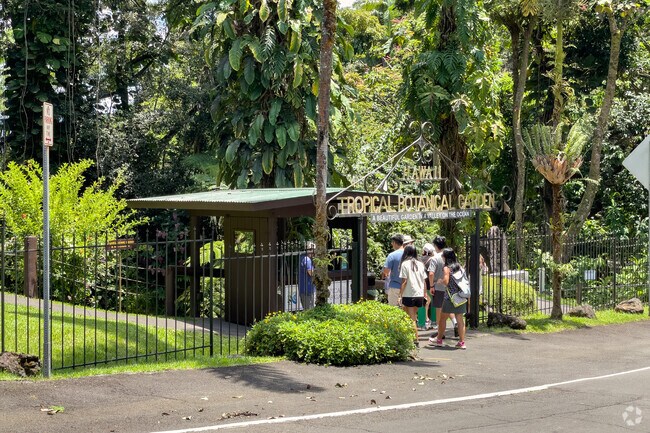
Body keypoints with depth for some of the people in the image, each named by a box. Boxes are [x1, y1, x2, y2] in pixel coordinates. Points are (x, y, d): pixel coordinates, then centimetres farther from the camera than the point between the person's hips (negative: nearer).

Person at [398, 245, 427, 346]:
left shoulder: (405, 264, -6)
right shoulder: (420, 264, 8)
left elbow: (404, 281, -10)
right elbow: (424, 281, 9)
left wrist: (400, 295, -8)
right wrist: (424, 295, 15)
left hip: (409, 295, -5)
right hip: (419, 295, 5)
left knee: (412, 319, 0)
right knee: (413, 317, 15)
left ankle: (416, 340, -4)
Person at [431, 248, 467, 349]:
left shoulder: (447, 268, -8)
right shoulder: (458, 266, 10)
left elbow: (446, 282, -17)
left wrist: (439, 281, 2)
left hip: (450, 296, -6)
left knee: (443, 318, 8)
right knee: (460, 319, 6)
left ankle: (439, 340, 16)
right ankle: (462, 342, 3)